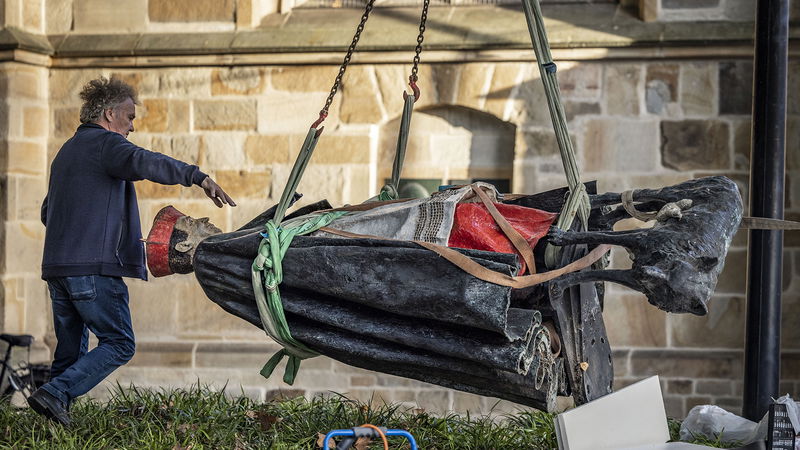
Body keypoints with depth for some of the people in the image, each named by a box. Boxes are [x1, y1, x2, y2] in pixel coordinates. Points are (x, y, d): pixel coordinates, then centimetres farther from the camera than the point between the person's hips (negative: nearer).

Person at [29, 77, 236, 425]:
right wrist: (197, 176, -32)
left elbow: (48, 212, 34)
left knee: (71, 350, 13)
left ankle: (57, 406, 7)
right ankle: (56, 394, -16)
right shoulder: (105, 143, -3)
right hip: (94, 266, -9)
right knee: (119, 344, -6)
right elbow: (143, 162, -25)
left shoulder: (67, 151, 26)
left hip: (56, 266, 9)